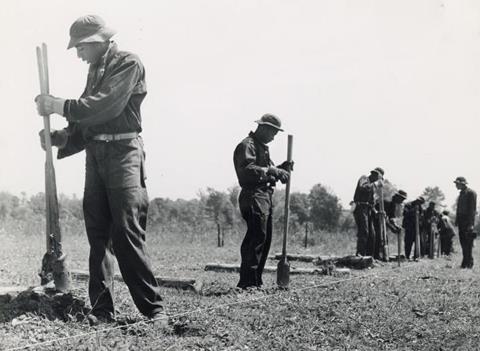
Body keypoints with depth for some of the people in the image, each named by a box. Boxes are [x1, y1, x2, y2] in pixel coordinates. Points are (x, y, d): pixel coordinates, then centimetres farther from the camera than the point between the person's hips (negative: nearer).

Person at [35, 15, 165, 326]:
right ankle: (102, 309, 7)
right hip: (95, 154, 8)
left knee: (127, 235, -13)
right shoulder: (95, 71, 21)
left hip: (123, 152, -7)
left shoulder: (129, 63, -3)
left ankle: (154, 308, -6)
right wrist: (59, 138, 4)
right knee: (98, 235, 3)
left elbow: (107, 105, -16)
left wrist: (61, 106, -12)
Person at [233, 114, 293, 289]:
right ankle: (247, 282, -12)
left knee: (265, 239, 11)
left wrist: (281, 169, 8)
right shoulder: (247, 145, -9)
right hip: (253, 197, -11)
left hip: (265, 197, 11)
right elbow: (247, 170, -24)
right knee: (257, 237, -14)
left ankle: (255, 280, 17)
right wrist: (272, 171, -27)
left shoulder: (263, 147, 25)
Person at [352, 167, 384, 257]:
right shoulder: (364, 178, -1)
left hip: (368, 210, 9)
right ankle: (360, 254, -22)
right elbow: (363, 187, -25)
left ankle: (369, 255, 6)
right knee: (363, 232, -18)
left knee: (371, 233, 5)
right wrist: (376, 183, -18)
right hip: (360, 208, -9)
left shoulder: (372, 184, 25)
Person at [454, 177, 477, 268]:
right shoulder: (461, 193, 16)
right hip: (461, 221, 8)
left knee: (468, 243, -6)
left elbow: (473, 209, -14)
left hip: (468, 221, -8)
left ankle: (469, 263, -1)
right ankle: (465, 262, 14)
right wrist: (457, 220, 12)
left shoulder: (471, 193, -10)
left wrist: (471, 224, -18)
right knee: (463, 241, 8)